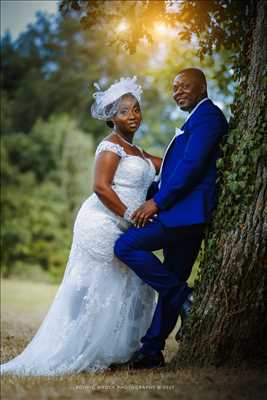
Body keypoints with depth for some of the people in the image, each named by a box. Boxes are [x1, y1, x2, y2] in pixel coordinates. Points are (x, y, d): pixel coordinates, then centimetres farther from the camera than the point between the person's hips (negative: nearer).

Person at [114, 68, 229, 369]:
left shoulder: (207, 115, -7)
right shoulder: (197, 119, 26)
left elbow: (192, 165, -19)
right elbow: (174, 170, 25)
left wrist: (157, 201, -18)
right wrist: (148, 194, 14)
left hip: (187, 211, -10)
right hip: (184, 215, 10)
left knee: (126, 246, -15)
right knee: (172, 283, 10)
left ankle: (185, 298, -8)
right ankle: (152, 351, 15)